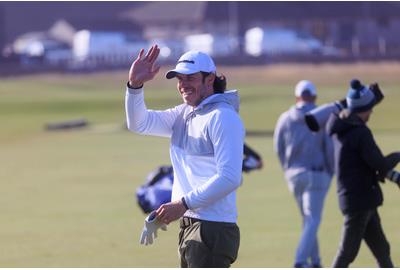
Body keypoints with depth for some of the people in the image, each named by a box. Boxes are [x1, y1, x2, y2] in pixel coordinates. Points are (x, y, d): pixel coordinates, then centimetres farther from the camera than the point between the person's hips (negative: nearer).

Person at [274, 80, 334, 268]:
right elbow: (331, 149, -10)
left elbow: (278, 149, 4)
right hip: (316, 174, -4)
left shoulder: (285, 119, 0)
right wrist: (330, 174, 4)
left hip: (293, 174, 4)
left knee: (308, 219, 18)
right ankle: (300, 261, -20)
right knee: (312, 220, -5)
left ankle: (315, 261, 20)